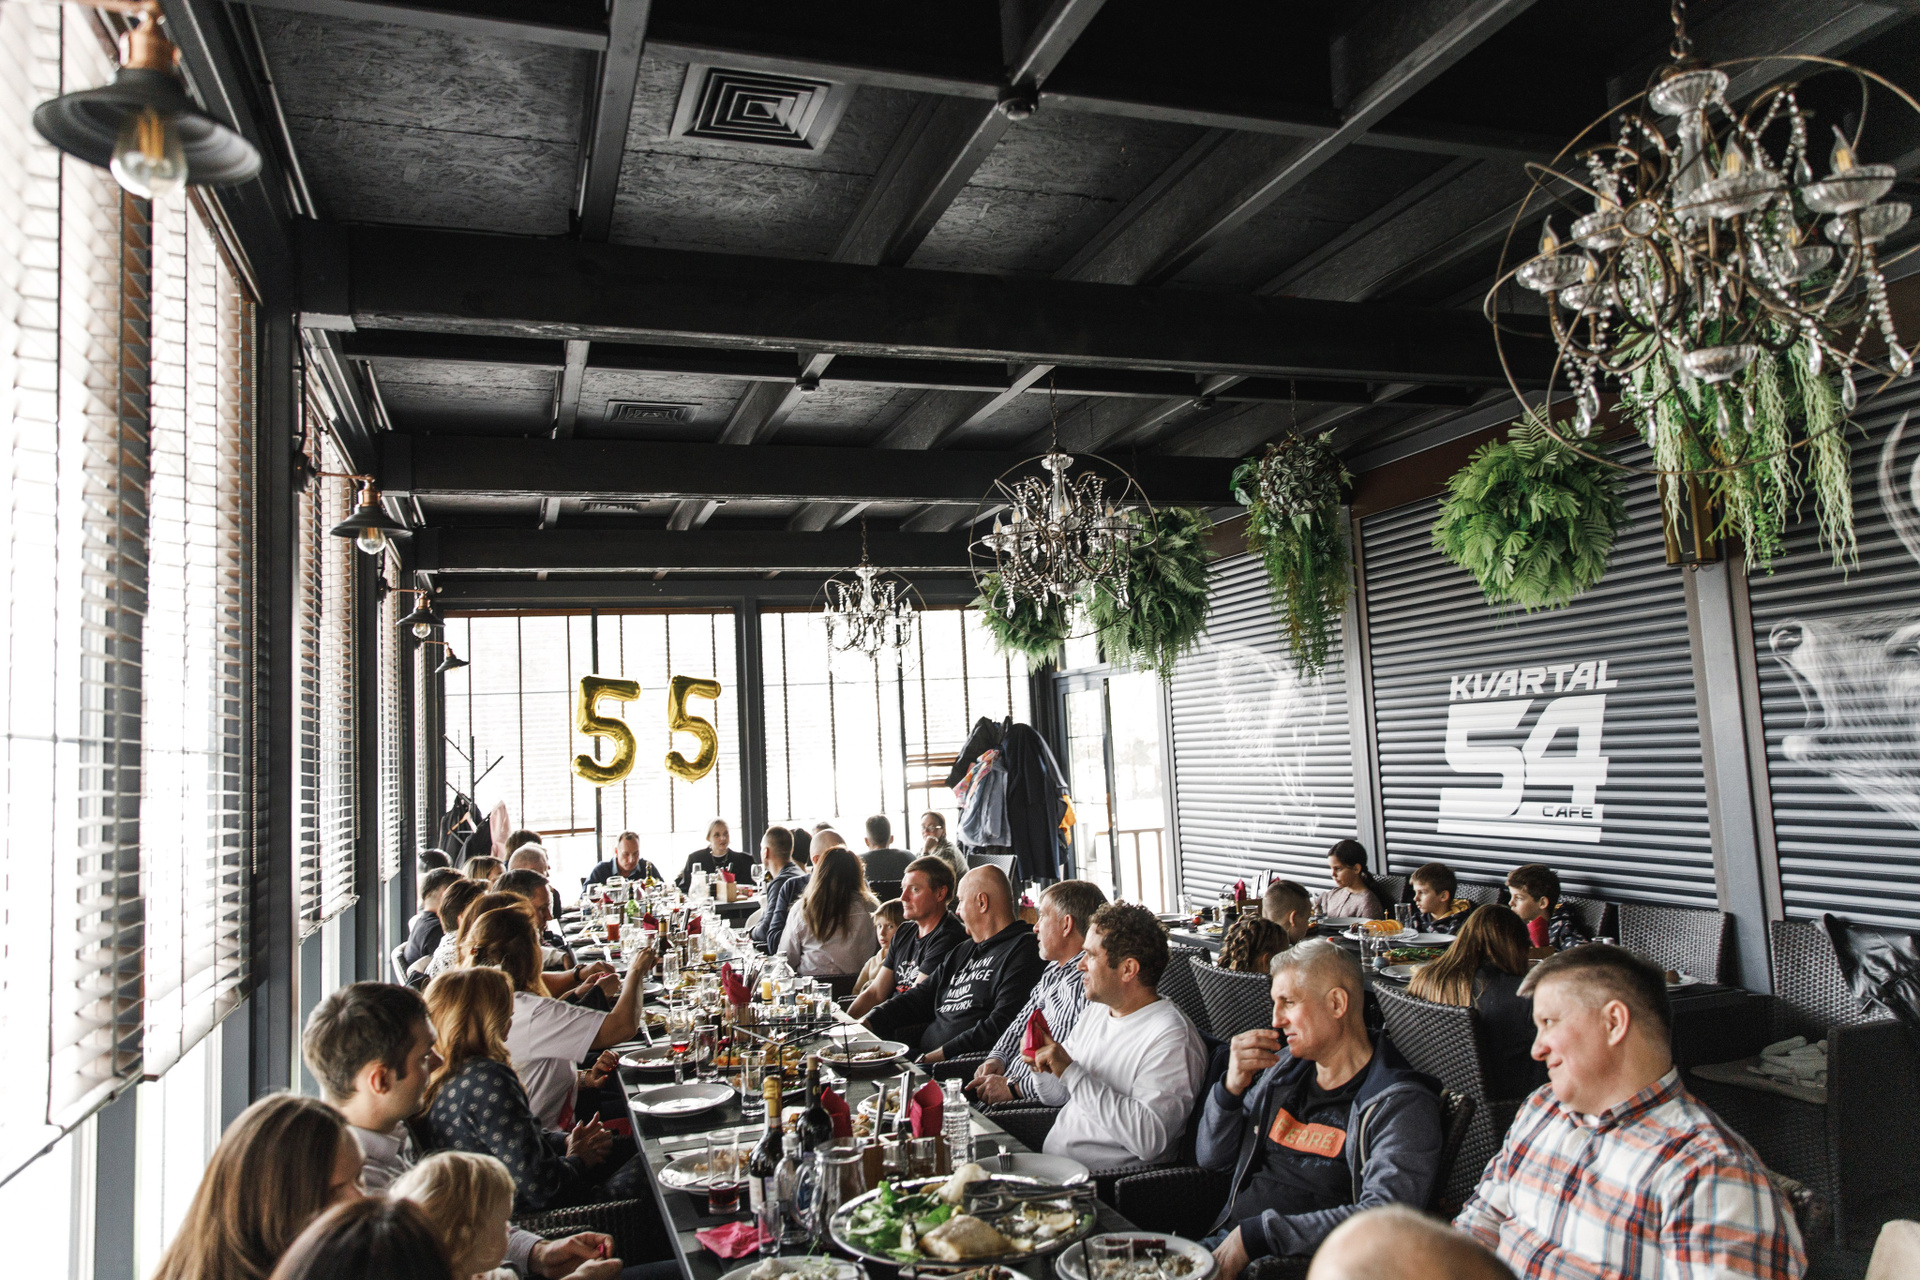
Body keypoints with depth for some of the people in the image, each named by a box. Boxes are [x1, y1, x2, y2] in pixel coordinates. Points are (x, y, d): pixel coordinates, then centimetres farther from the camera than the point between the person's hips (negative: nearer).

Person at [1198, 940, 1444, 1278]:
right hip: (1224, 1241, 6)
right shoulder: (1284, 1067, 12)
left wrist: (1257, 1234, -23)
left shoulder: (1400, 1104, -6)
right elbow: (1214, 1158, 18)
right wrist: (1232, 1088, -2)